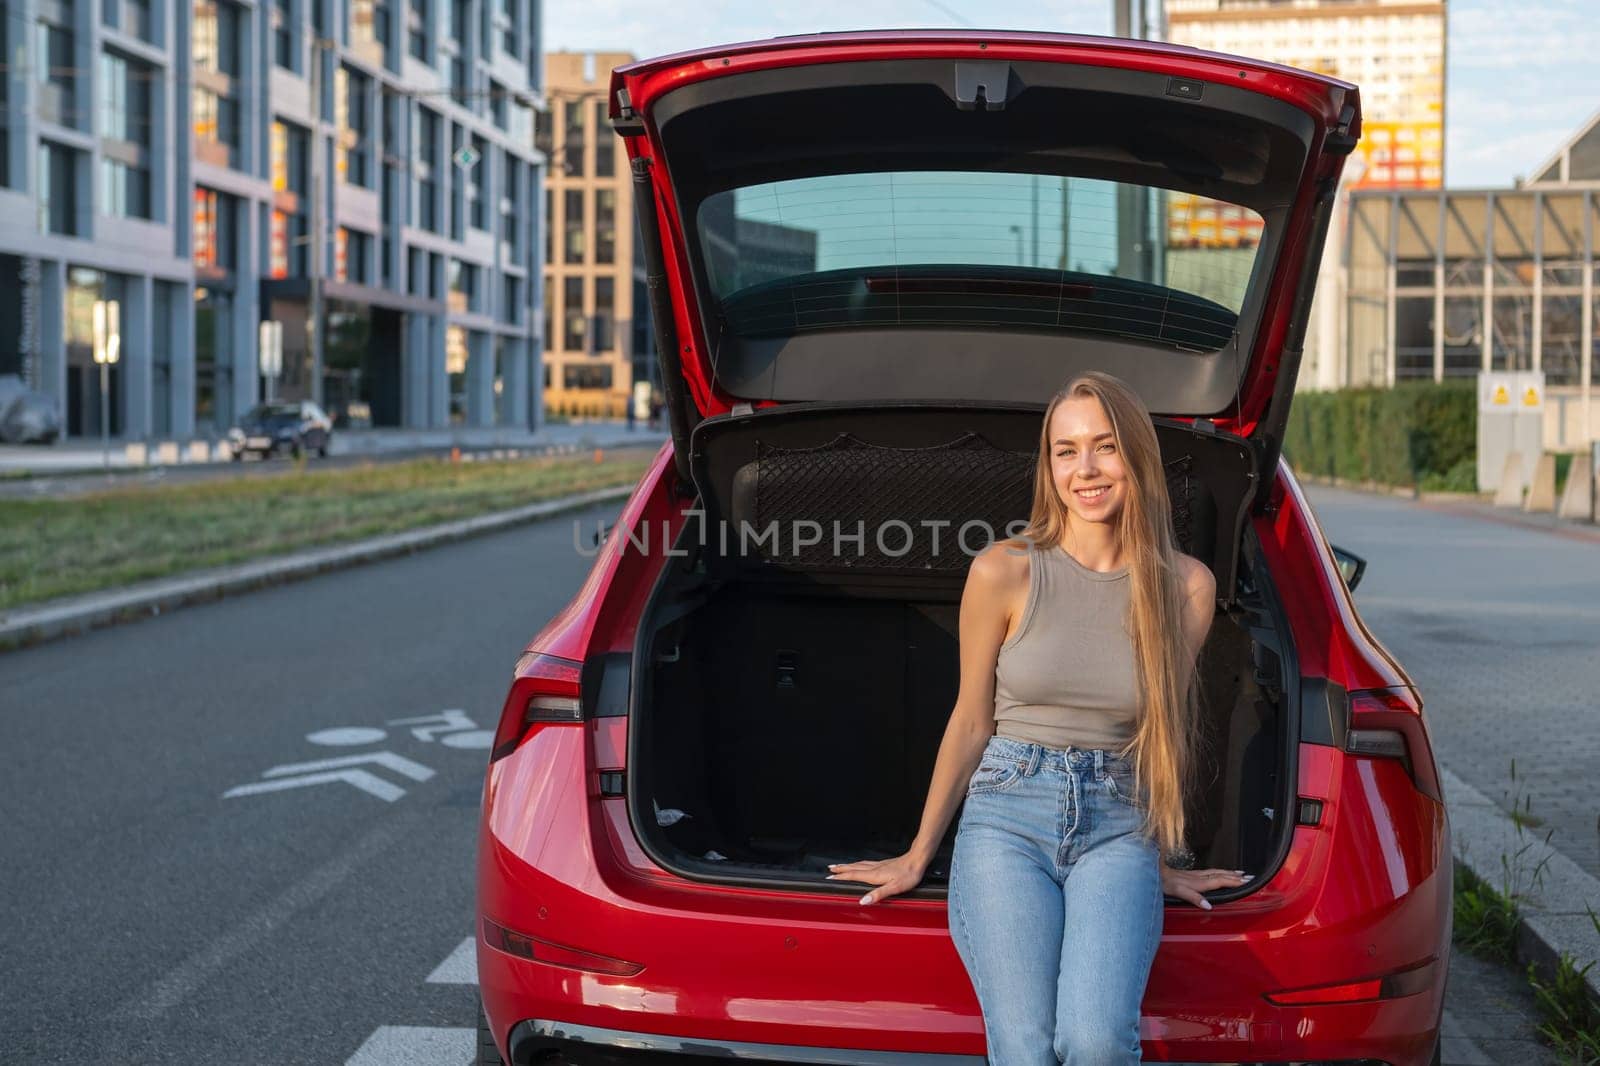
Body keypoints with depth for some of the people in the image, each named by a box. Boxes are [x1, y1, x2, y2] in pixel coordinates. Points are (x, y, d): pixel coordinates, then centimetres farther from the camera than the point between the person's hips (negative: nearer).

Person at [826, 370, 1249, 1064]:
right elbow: (971, 722, 9)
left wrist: (1159, 862, 20)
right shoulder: (1004, 573, 0)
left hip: (1119, 830, 1)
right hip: (1007, 817, -1)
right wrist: (918, 856, 13)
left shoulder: (1187, 587, 4)